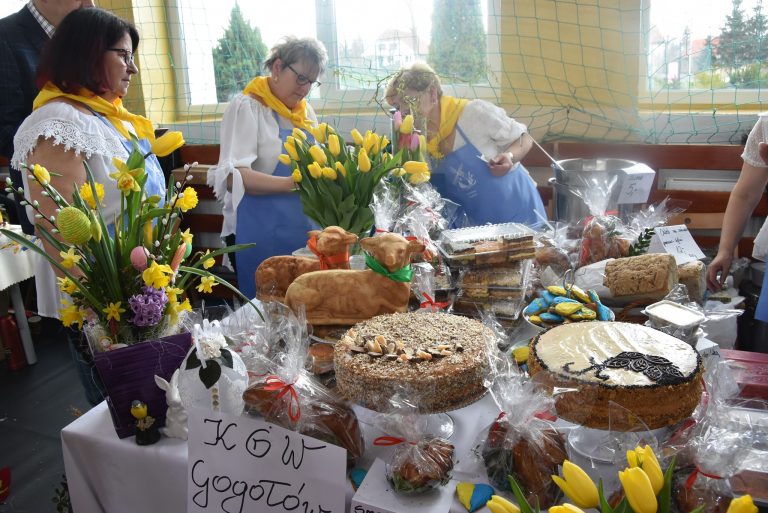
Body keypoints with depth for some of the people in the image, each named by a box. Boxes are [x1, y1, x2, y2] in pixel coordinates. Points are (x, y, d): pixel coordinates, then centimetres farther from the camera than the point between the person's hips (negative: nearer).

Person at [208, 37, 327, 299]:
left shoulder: (305, 111, 14)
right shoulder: (247, 107, -8)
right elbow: (232, 176, -20)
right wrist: (293, 184, -31)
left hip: (305, 232, 7)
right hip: (262, 235, -6)